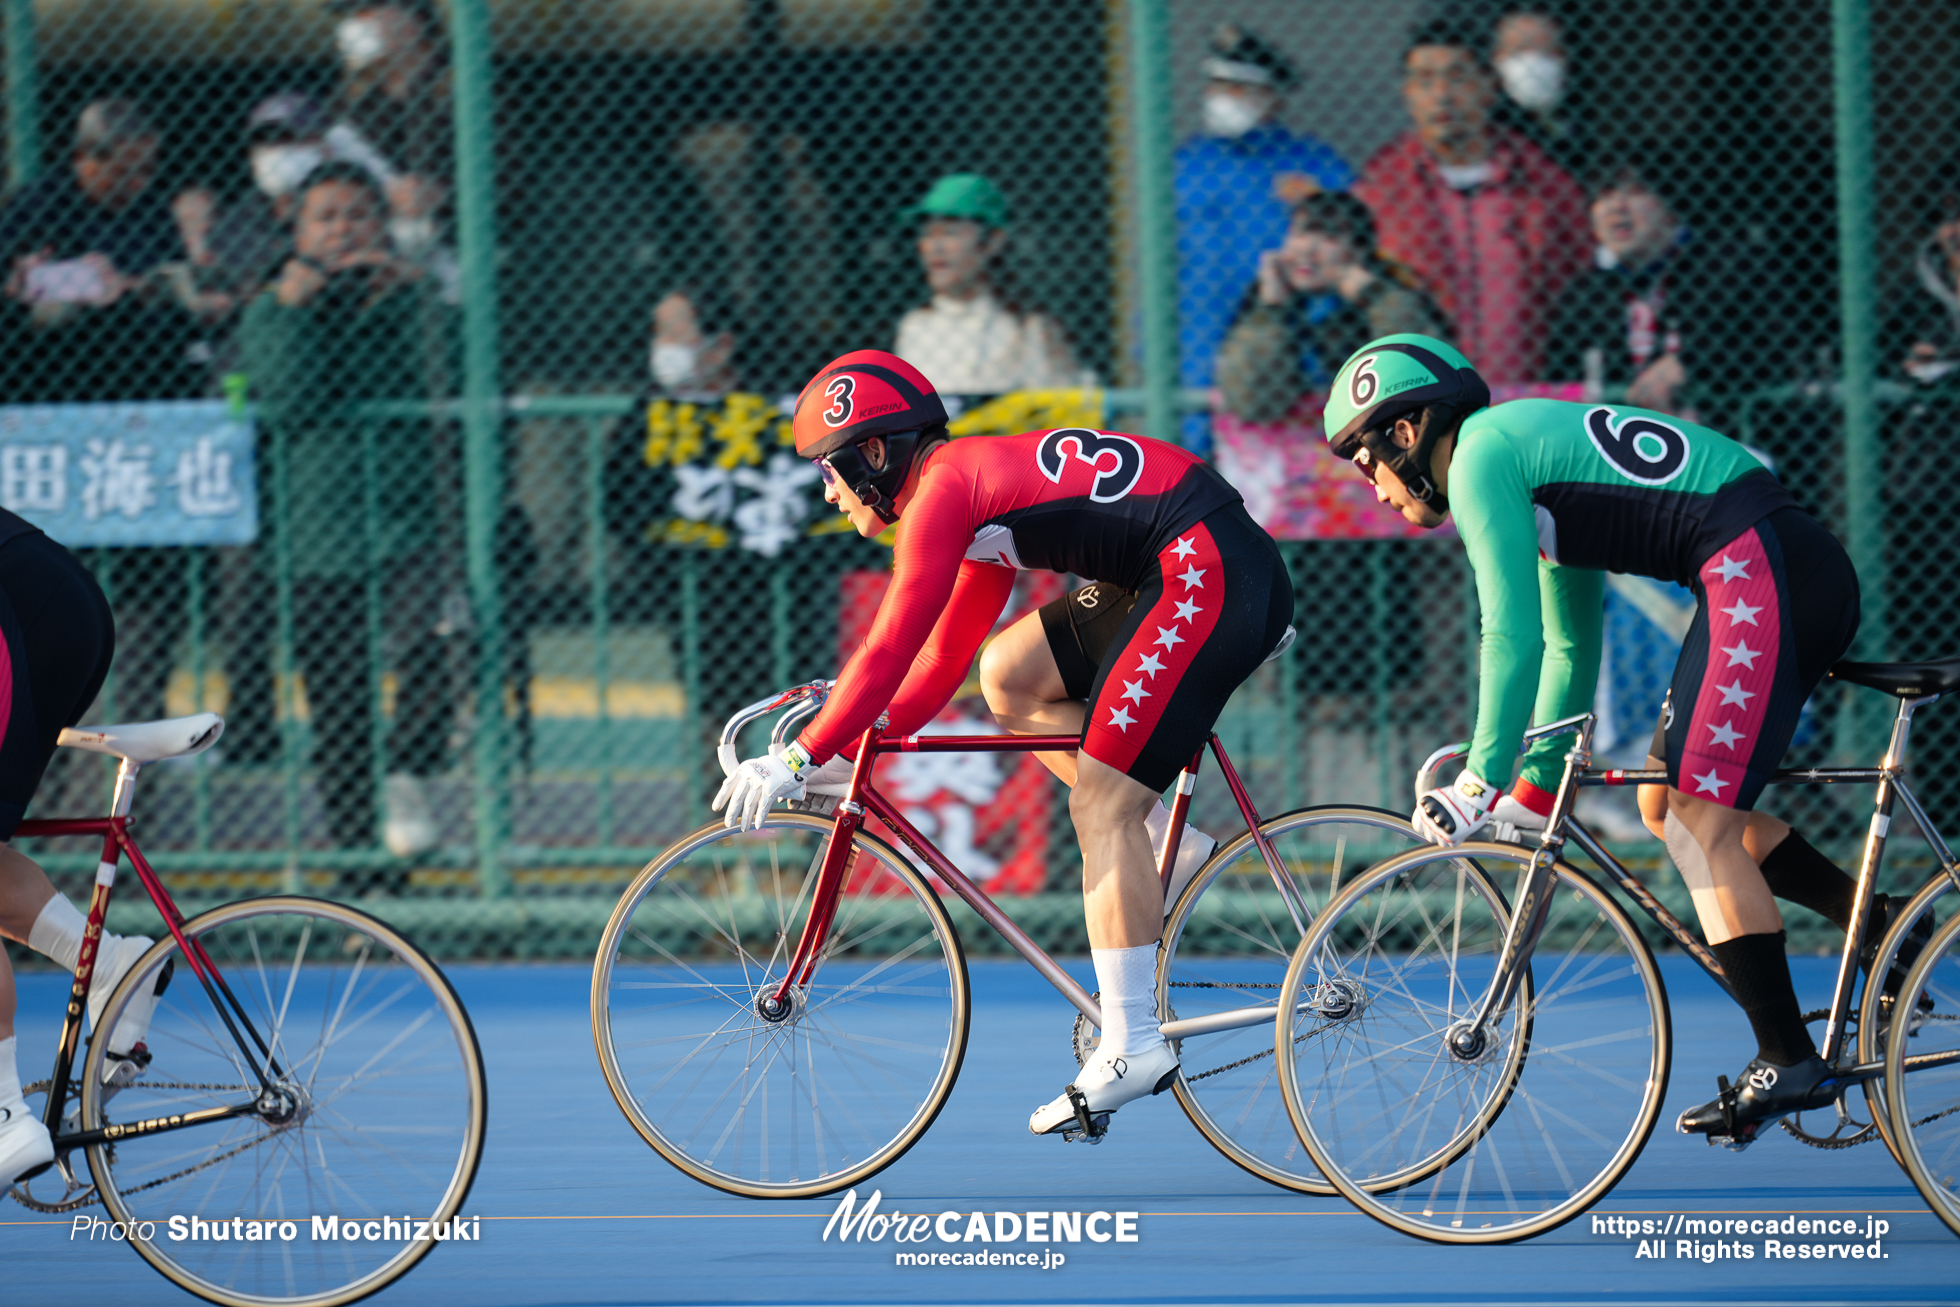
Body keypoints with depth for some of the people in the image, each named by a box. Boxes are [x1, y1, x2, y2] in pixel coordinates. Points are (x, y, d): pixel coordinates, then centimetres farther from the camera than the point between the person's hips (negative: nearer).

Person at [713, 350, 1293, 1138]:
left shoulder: (941, 487, -7)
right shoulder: (979, 494, 22)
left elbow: (892, 649, -12)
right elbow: (944, 656, 27)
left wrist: (804, 758, -8)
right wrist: (852, 746, 22)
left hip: (1211, 573, -10)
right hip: (1192, 574, 10)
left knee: (1100, 806, -8)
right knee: (1009, 674, 17)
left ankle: (1132, 1048, -7)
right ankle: (1162, 847, 14)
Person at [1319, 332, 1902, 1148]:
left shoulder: (1481, 455, -2)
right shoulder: (1535, 451, 27)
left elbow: (1513, 636, -8)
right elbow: (1571, 648, 34)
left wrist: (1481, 780, -2)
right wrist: (1535, 786, 36)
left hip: (1760, 574, -10)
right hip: (1813, 572, 10)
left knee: (1699, 826, -7)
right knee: (1671, 799, 17)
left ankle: (1788, 1064, -9)